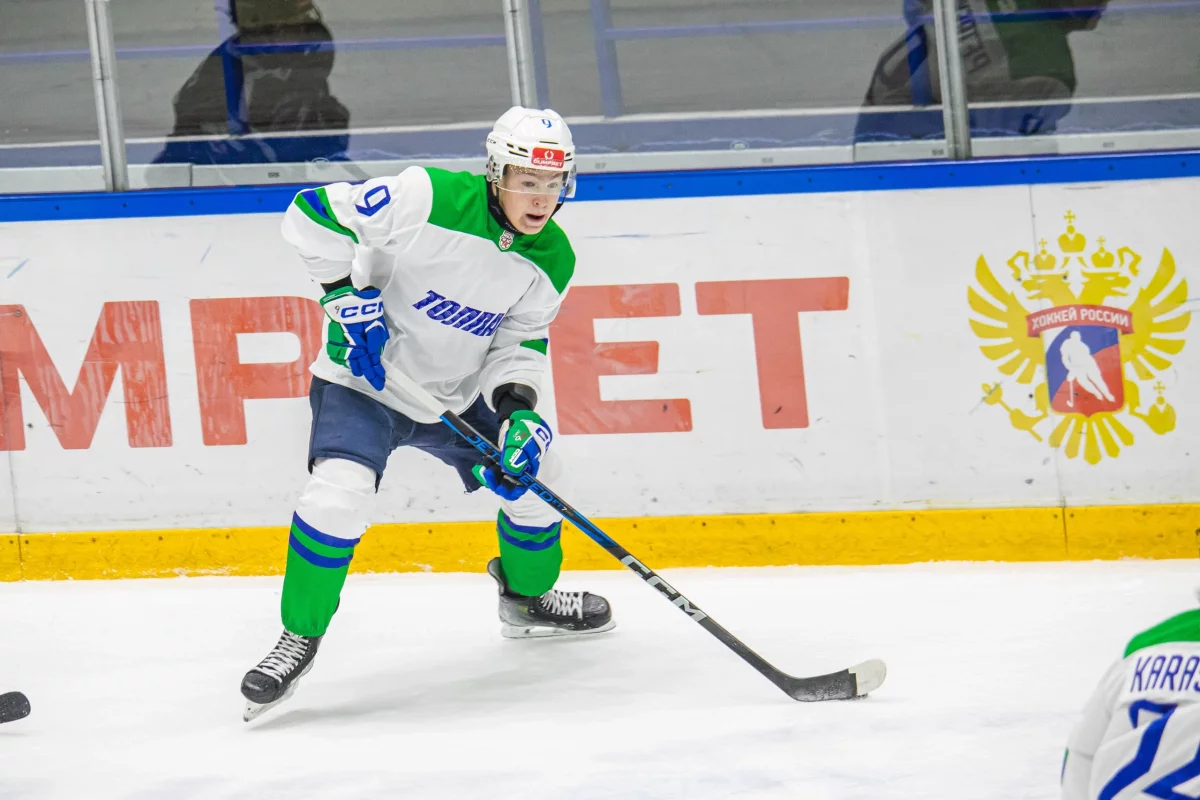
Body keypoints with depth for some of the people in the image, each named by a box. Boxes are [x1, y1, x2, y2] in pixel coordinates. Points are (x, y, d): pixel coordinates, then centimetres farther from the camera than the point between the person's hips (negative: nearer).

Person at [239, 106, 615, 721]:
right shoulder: (428, 199, -27)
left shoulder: (551, 261, -9)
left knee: (532, 469, 12)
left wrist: (518, 410, -19)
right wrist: (349, 297, -24)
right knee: (340, 490, -26)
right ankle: (299, 638, -12)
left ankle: (528, 600, 40)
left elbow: (519, 343, -1)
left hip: (460, 388, 6)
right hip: (366, 375, -6)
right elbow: (313, 214, -22)